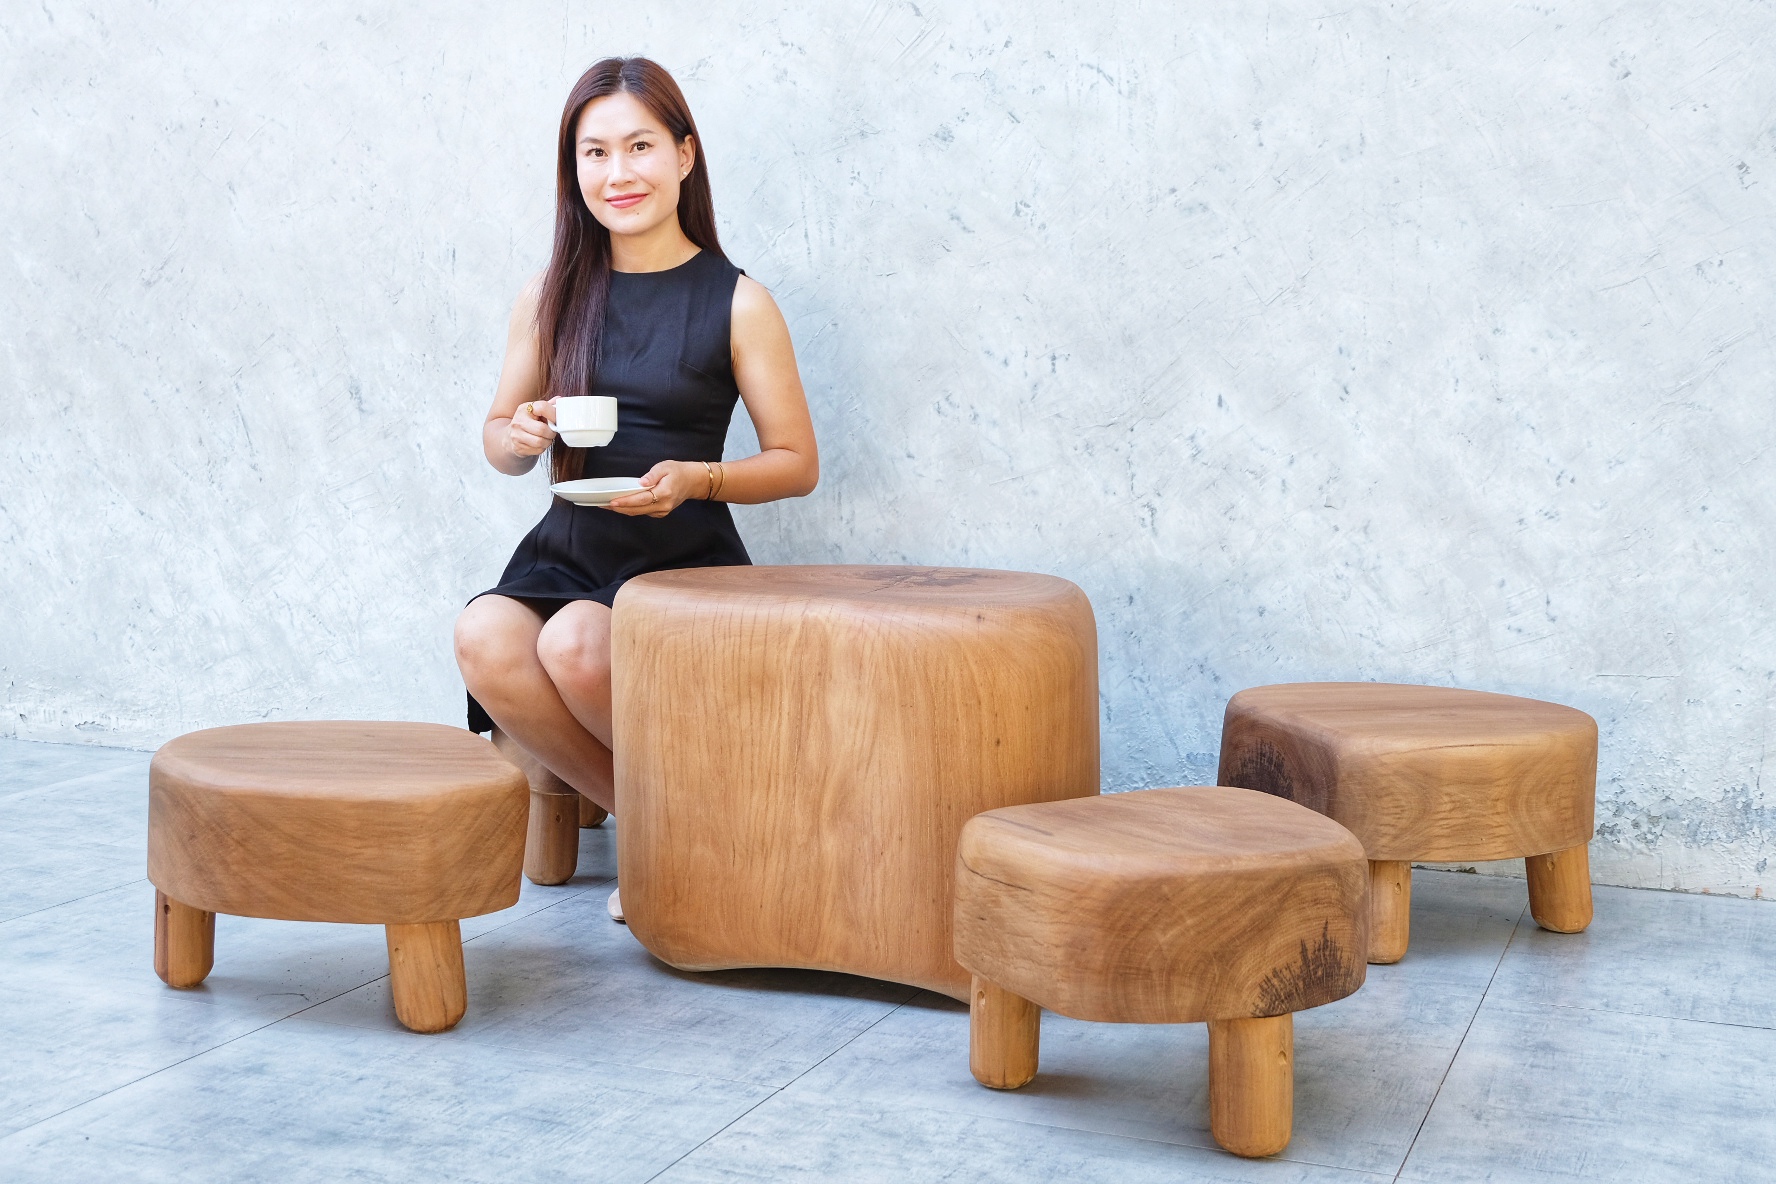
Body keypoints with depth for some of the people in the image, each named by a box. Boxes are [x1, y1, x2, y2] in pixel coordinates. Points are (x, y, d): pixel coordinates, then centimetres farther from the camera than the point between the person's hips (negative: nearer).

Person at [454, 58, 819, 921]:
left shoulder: (736, 303, -1)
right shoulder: (550, 297, 9)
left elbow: (798, 463, 1)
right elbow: (498, 441, 17)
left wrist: (697, 478, -17)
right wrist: (520, 435, -8)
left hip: (685, 560, -4)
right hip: (571, 548, 4)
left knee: (575, 645, -34)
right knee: (485, 637, -29)